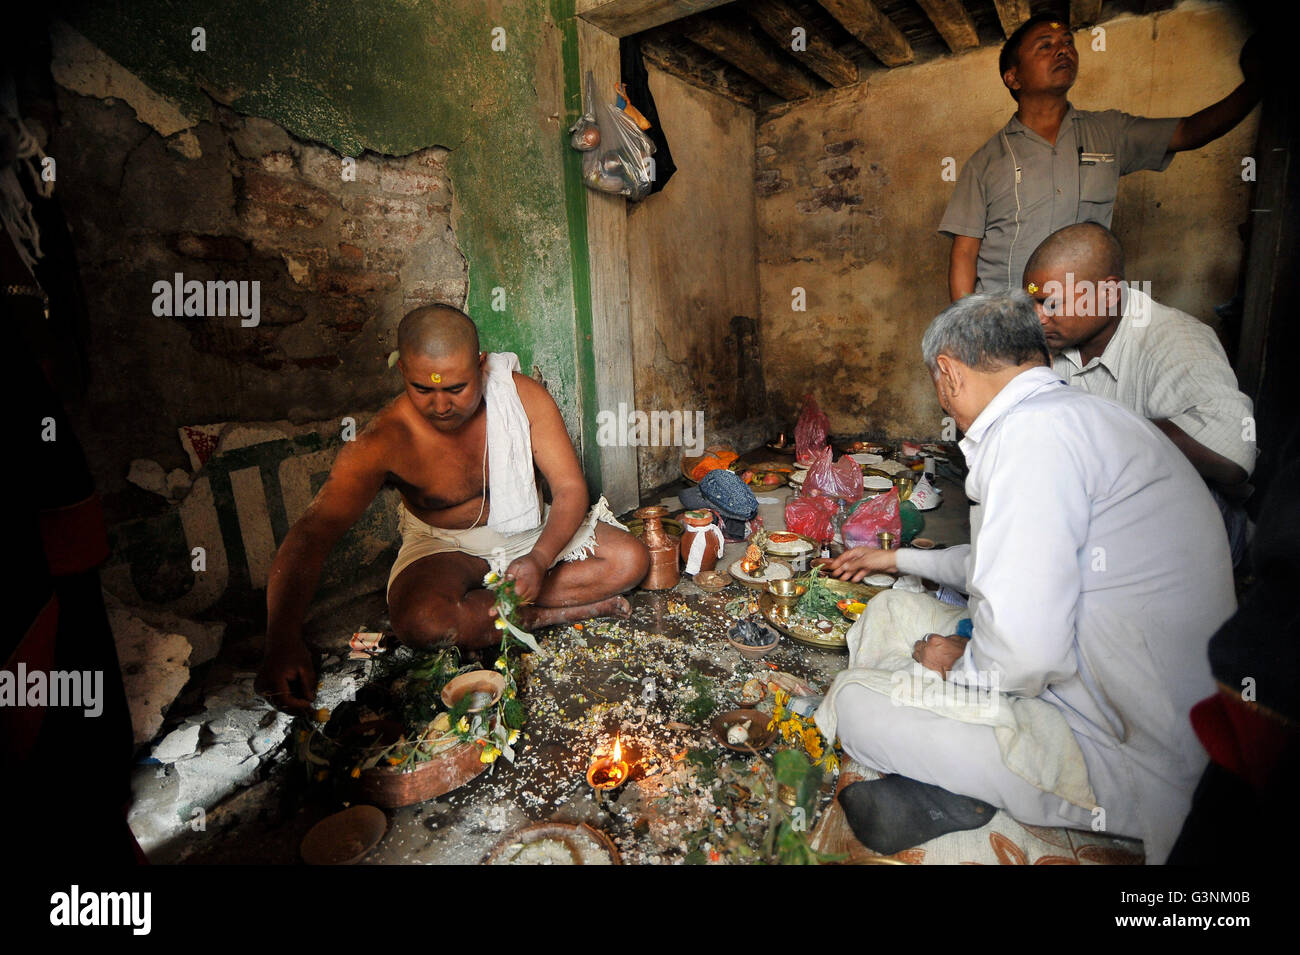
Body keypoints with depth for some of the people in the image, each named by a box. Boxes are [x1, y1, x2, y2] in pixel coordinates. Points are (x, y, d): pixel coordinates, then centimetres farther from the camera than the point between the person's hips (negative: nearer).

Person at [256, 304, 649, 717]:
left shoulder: (523, 395, -19)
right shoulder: (384, 442, -24)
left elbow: (570, 487, -15)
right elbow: (312, 533, -30)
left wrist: (539, 560, -32)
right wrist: (282, 640, -45)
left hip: (532, 530, 3)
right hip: (444, 544, -2)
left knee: (630, 559, -16)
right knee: (420, 621, -36)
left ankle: (485, 604, -17)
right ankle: (547, 615, -15)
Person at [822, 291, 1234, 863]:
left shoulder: (1031, 434, -24)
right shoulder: (1076, 416, 9)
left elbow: (1026, 648, -31)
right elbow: (1009, 560, 25)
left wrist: (960, 665, -7)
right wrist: (897, 559, 37)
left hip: (1136, 772, -10)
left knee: (854, 700, -10)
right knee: (893, 609, 12)